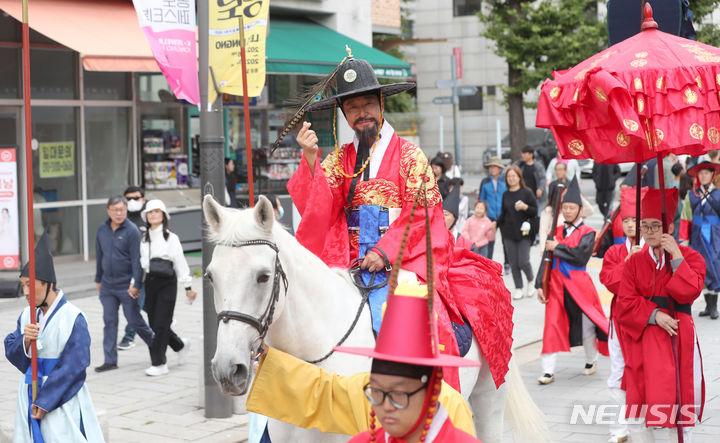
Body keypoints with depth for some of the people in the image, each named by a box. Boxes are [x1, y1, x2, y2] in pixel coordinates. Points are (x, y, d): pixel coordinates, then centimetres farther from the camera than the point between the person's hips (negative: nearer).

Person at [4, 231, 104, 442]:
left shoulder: (73, 318, -13)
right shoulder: (27, 316, 7)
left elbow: (73, 366, -15)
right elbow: (10, 352, 6)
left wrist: (45, 401, -14)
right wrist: (25, 341, -17)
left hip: (61, 398, -6)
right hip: (30, 397, 6)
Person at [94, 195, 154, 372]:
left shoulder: (132, 231, -11)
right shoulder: (102, 230, 6)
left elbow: (137, 259, -14)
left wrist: (136, 284, -18)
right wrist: (98, 279, 19)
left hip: (126, 286, -5)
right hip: (107, 285, 5)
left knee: (134, 320, 2)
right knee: (109, 321, 4)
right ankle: (110, 360, 8)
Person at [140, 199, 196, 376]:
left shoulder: (171, 238, -3)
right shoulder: (144, 239, 11)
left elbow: (180, 263, -3)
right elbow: (140, 262, 14)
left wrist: (188, 287, -4)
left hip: (167, 283, -5)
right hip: (150, 282, 5)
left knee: (161, 323, -8)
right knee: (153, 323, 8)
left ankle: (159, 364, -3)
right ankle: (180, 345, 33)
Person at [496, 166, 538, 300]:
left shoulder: (527, 192, -3)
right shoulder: (506, 194, 10)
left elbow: (535, 211, -4)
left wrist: (525, 207, -20)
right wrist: (496, 223, 8)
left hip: (524, 232, -4)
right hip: (509, 233, 4)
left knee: (523, 262, -11)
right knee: (513, 263, 3)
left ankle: (530, 280, 17)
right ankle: (519, 288, 14)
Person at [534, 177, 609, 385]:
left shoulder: (587, 232, -2)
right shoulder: (557, 232, 10)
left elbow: (580, 254, -19)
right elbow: (546, 259, 7)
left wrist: (557, 247, -12)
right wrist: (540, 285, 0)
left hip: (578, 284, -3)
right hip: (556, 284, 3)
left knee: (585, 324, 8)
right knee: (553, 326, -4)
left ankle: (591, 360, 32)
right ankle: (548, 371, -5)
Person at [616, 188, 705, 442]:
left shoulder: (690, 257, 3)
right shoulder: (634, 262, 8)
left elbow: (688, 292, -13)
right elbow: (626, 304, 0)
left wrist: (675, 256, -14)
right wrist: (654, 316, -14)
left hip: (679, 333, -1)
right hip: (645, 333, 1)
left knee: (686, 394, -2)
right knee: (651, 394, -4)